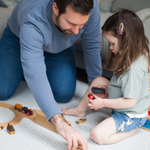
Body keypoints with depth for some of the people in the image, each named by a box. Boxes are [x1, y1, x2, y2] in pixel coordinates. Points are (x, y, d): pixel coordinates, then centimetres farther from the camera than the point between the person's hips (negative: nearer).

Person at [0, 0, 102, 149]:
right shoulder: (32, 24, -48)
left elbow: (92, 45, -22)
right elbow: (34, 74, -57)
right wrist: (60, 123, -66)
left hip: (60, 45, 3)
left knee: (64, 95, -11)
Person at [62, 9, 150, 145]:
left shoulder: (134, 69, -33)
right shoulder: (135, 57, -2)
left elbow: (130, 101, -29)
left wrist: (103, 103, -20)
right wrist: (108, 89, -2)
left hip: (130, 116, -9)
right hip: (120, 108, 10)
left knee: (97, 135, -19)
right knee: (98, 80, 5)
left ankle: (133, 128, -1)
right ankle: (80, 110, 21)